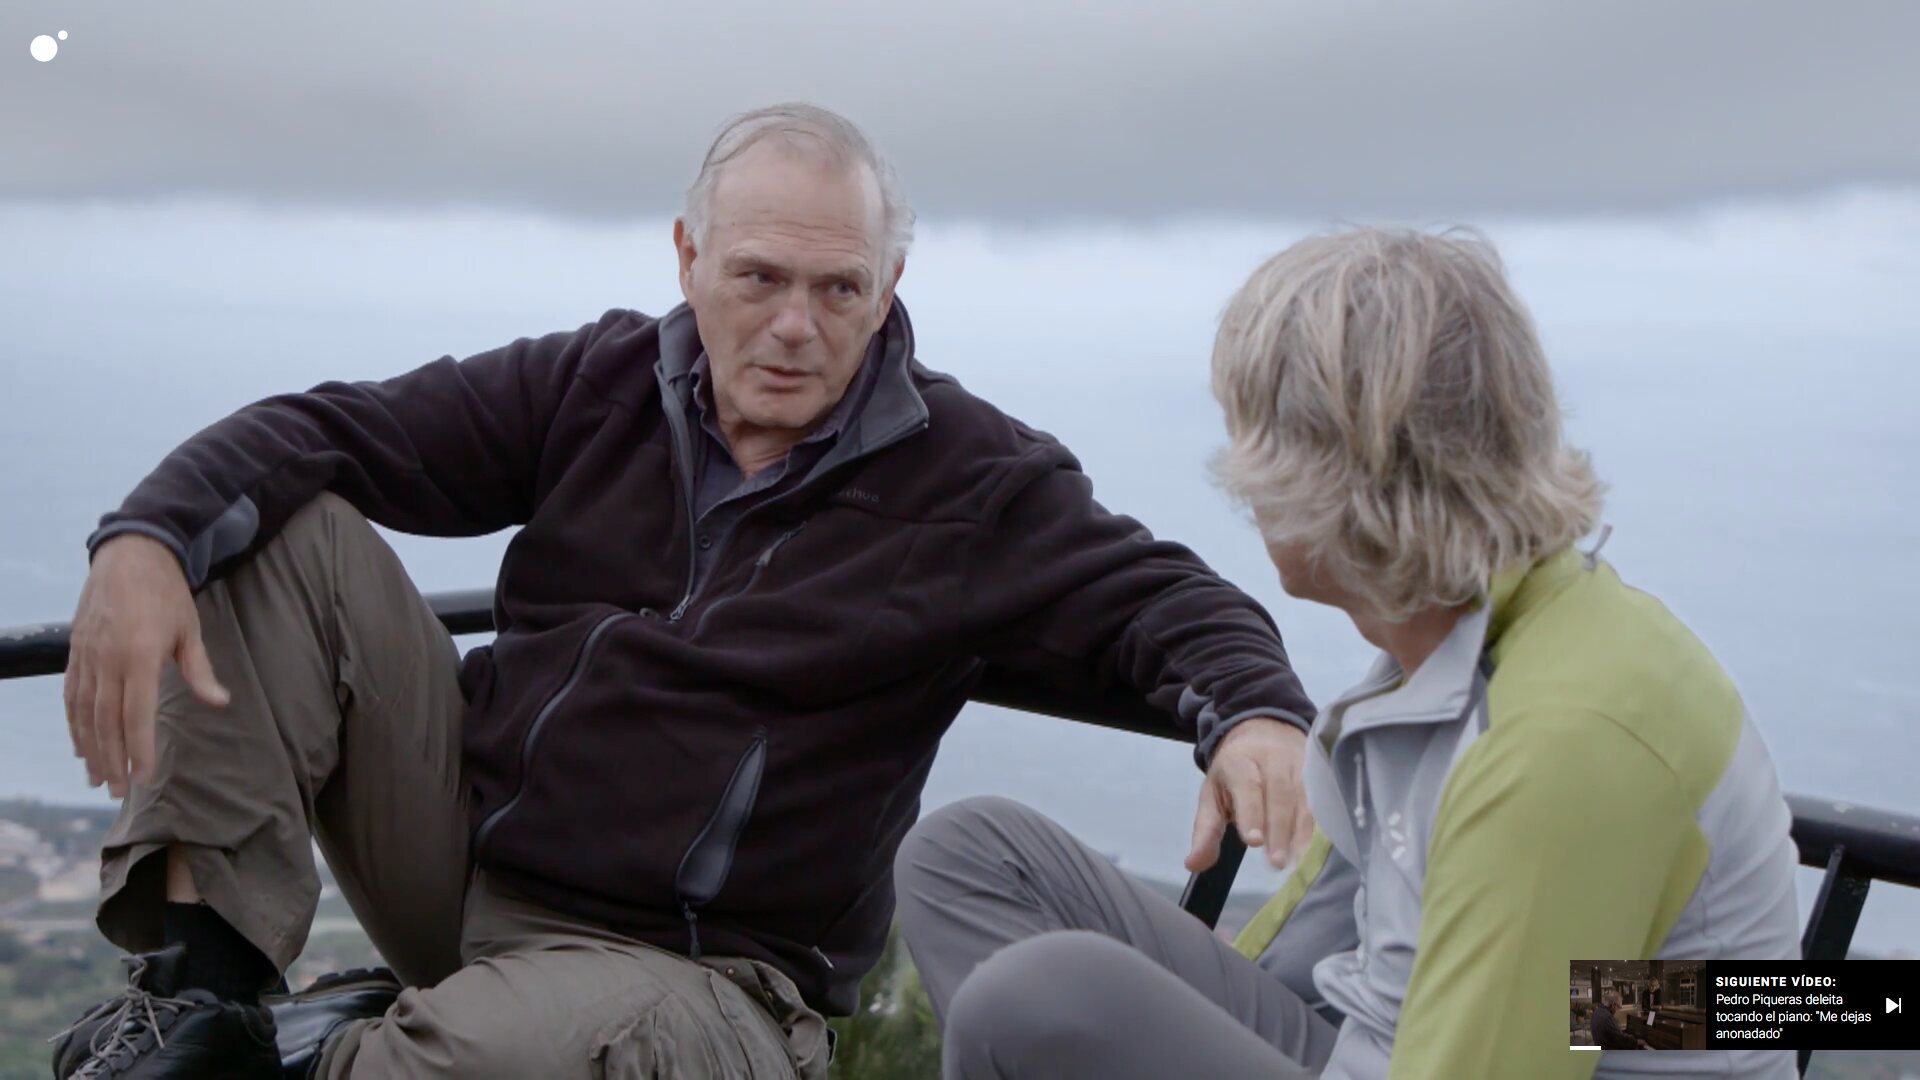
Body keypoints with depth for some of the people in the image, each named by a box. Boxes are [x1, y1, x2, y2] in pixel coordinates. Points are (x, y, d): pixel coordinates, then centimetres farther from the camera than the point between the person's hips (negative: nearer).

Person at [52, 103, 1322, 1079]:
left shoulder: (973, 480, -5)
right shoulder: (596, 385, 2)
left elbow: (1158, 596, -8)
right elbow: (332, 431, -2)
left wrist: (1255, 714, -32)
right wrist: (149, 539, -21)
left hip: (678, 967, -4)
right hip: (460, 838, 5)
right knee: (281, 527, -9)